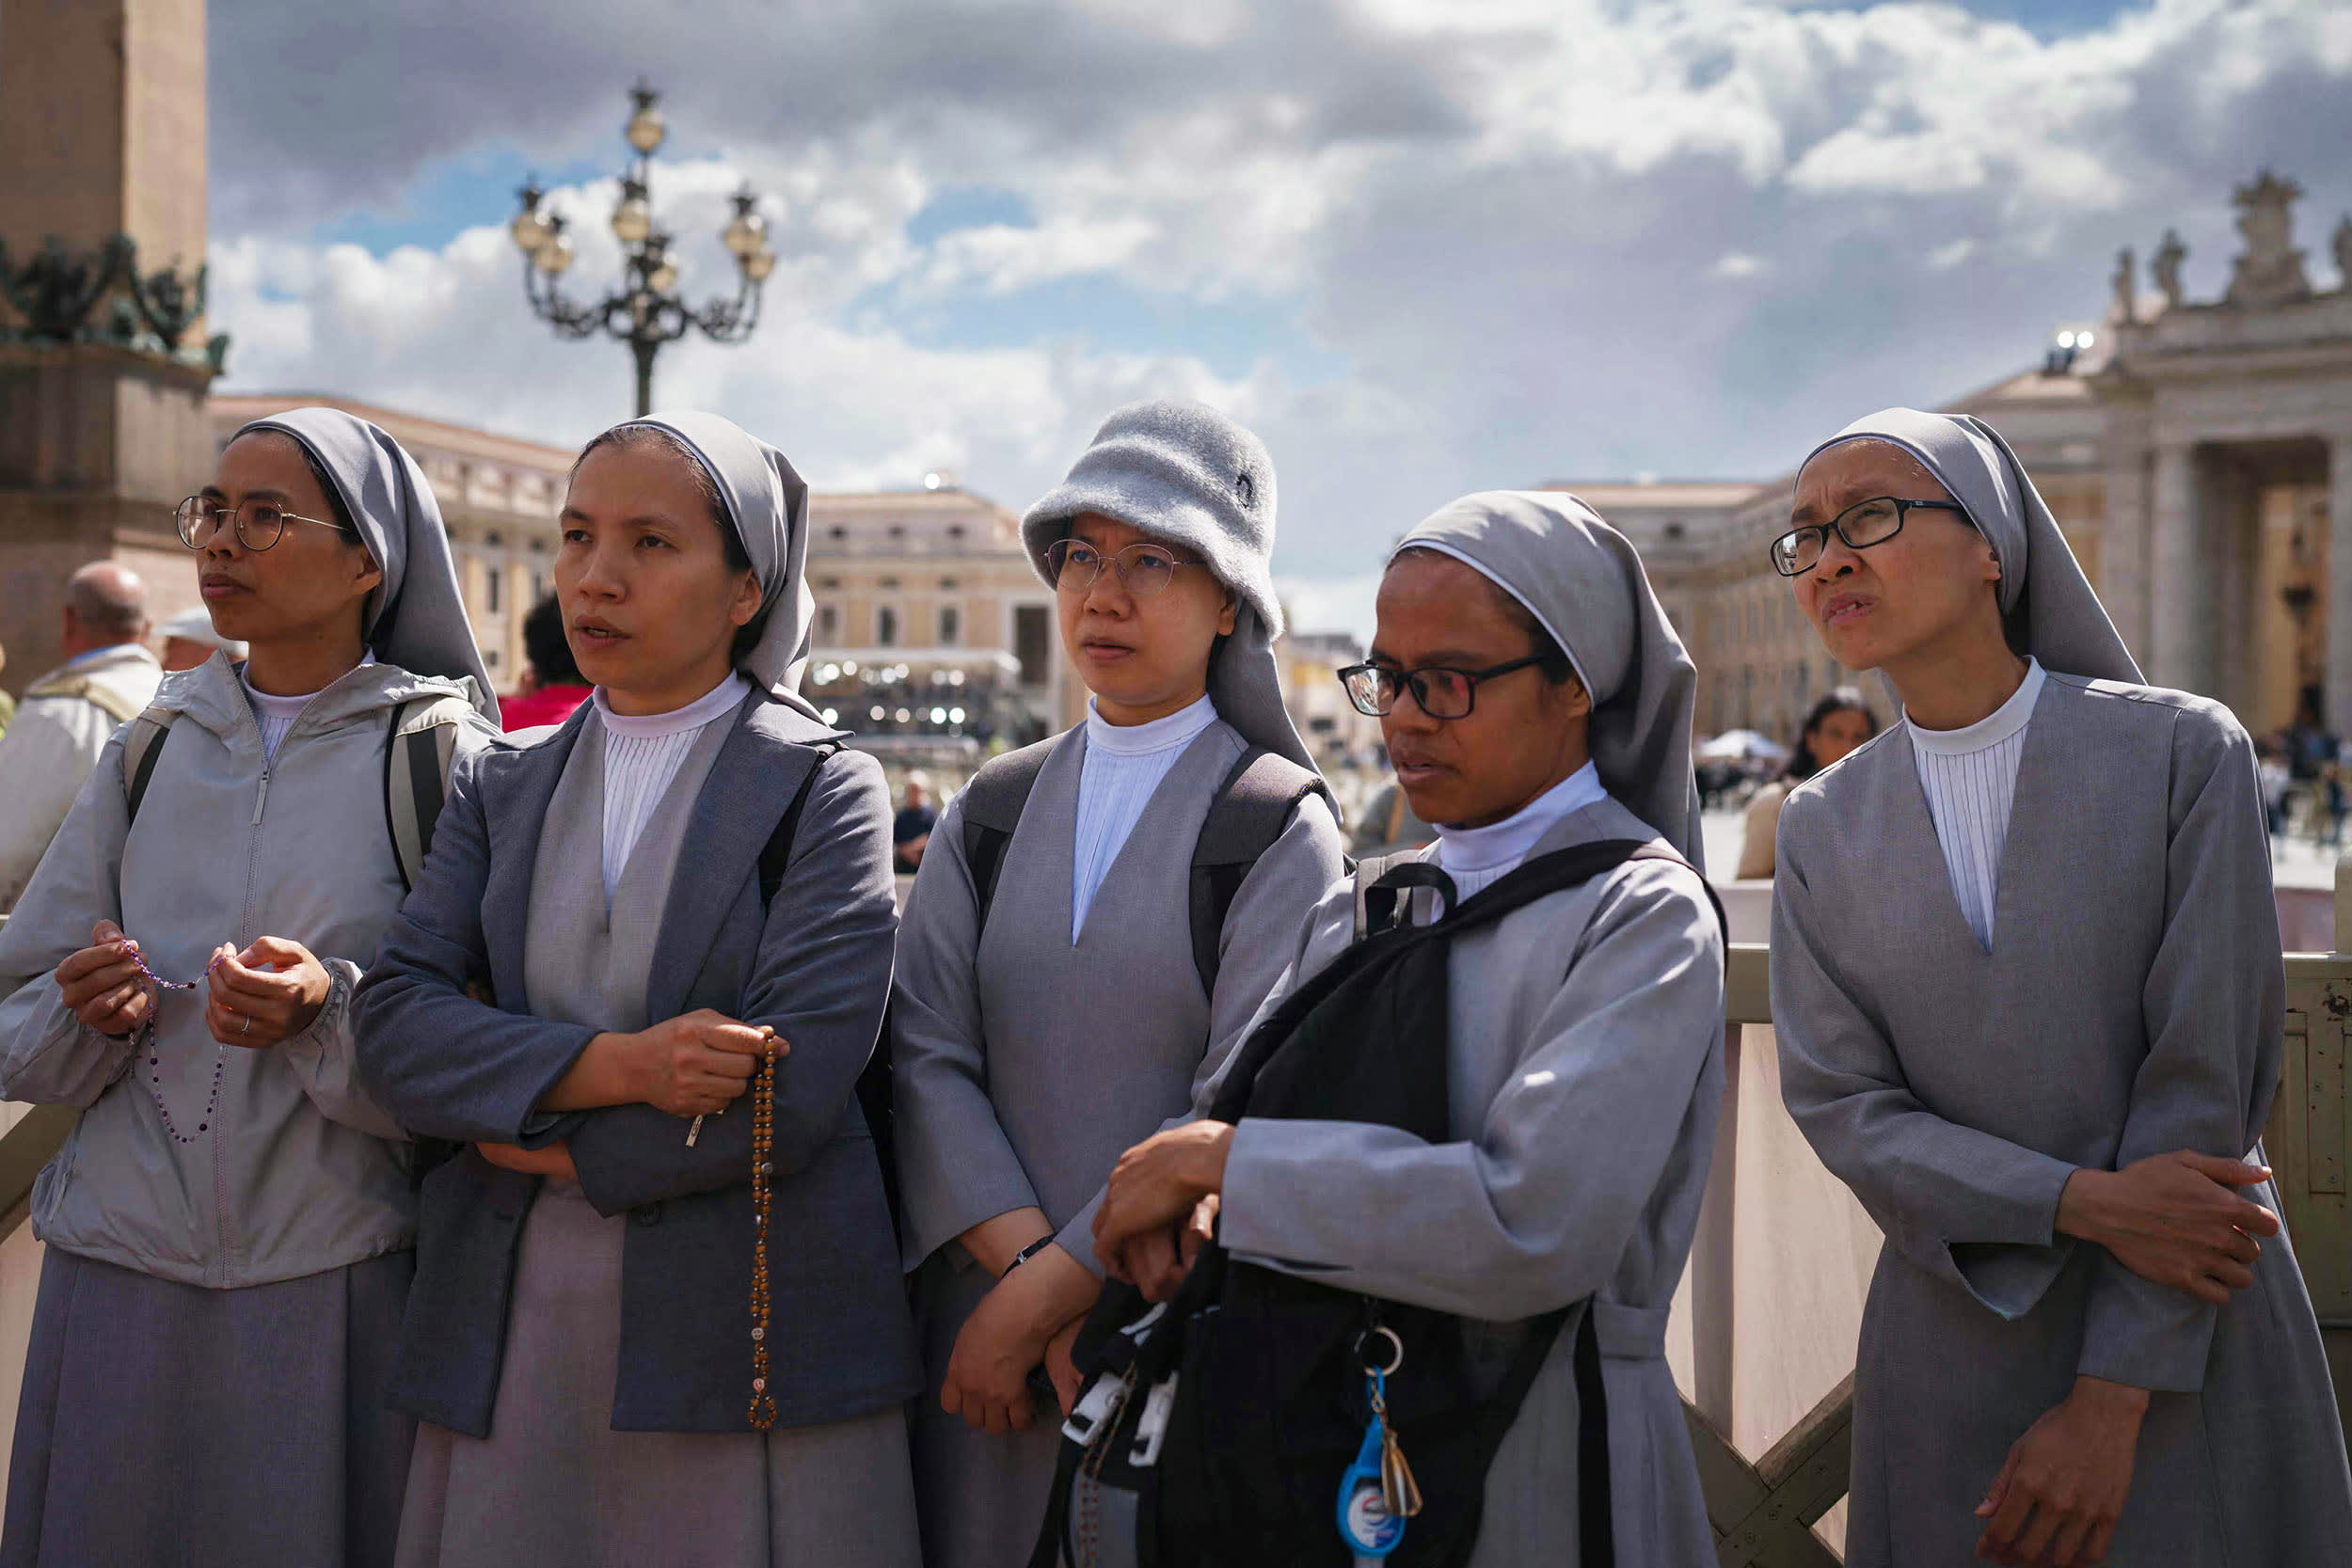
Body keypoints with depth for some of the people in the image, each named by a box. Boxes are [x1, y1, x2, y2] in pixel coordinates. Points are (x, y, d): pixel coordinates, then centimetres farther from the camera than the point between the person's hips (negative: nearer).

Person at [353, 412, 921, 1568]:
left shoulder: (825, 788, -2)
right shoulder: (500, 788, 12)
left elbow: (795, 1088, -14)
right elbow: (393, 1026, -1)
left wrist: (545, 1145, -6)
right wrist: (610, 1066, -16)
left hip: (750, 1346, -3)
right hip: (509, 1341, 4)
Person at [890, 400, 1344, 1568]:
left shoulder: (1278, 827, -4)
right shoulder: (987, 814, 8)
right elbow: (924, 1057, -2)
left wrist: (1043, 1295, -14)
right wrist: (1024, 1263, -15)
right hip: (985, 1317, 3)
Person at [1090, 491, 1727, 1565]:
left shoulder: (1645, 915, -13)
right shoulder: (1355, 913, 8)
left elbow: (1531, 1228, -25)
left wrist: (1219, 1161, -20)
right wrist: (1179, 1199, -14)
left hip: (1532, 1477, -5)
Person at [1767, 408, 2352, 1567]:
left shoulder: (2182, 753, -7)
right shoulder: (1824, 826, 3)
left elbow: (2203, 1080, -11)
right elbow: (1839, 1105, -2)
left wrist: (2110, 1402, -14)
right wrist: (2083, 1202, -17)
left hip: (2189, 1341, -2)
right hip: (1952, 1332, 3)